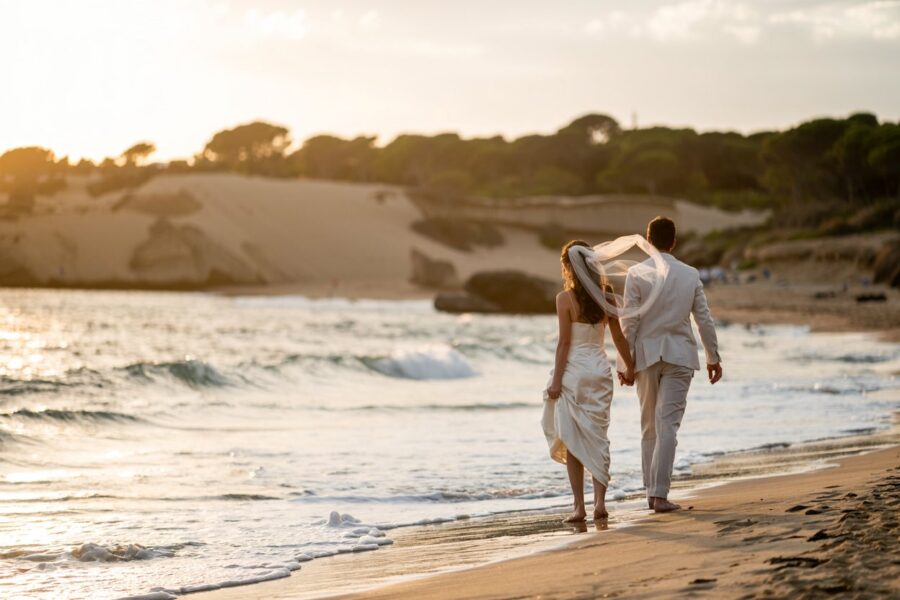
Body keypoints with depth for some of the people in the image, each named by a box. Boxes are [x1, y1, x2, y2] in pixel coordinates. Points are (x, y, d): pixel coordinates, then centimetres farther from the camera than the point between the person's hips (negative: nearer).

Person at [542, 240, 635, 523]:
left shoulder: (565, 298, -10)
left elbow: (564, 342, -12)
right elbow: (618, 336, 10)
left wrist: (556, 380, -9)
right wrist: (629, 366, 24)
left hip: (573, 370, -4)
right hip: (600, 369, 4)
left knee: (573, 441, 4)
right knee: (597, 437, 8)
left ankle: (579, 506, 3)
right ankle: (600, 501, -3)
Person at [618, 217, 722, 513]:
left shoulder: (636, 273, -5)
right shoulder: (691, 275, 2)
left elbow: (629, 321, -7)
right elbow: (704, 319, 5)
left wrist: (626, 363, -4)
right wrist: (713, 357, 15)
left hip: (646, 355, 0)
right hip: (679, 355, 0)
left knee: (649, 427, 12)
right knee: (668, 425, -4)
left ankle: (652, 491, 14)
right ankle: (659, 494, -12)